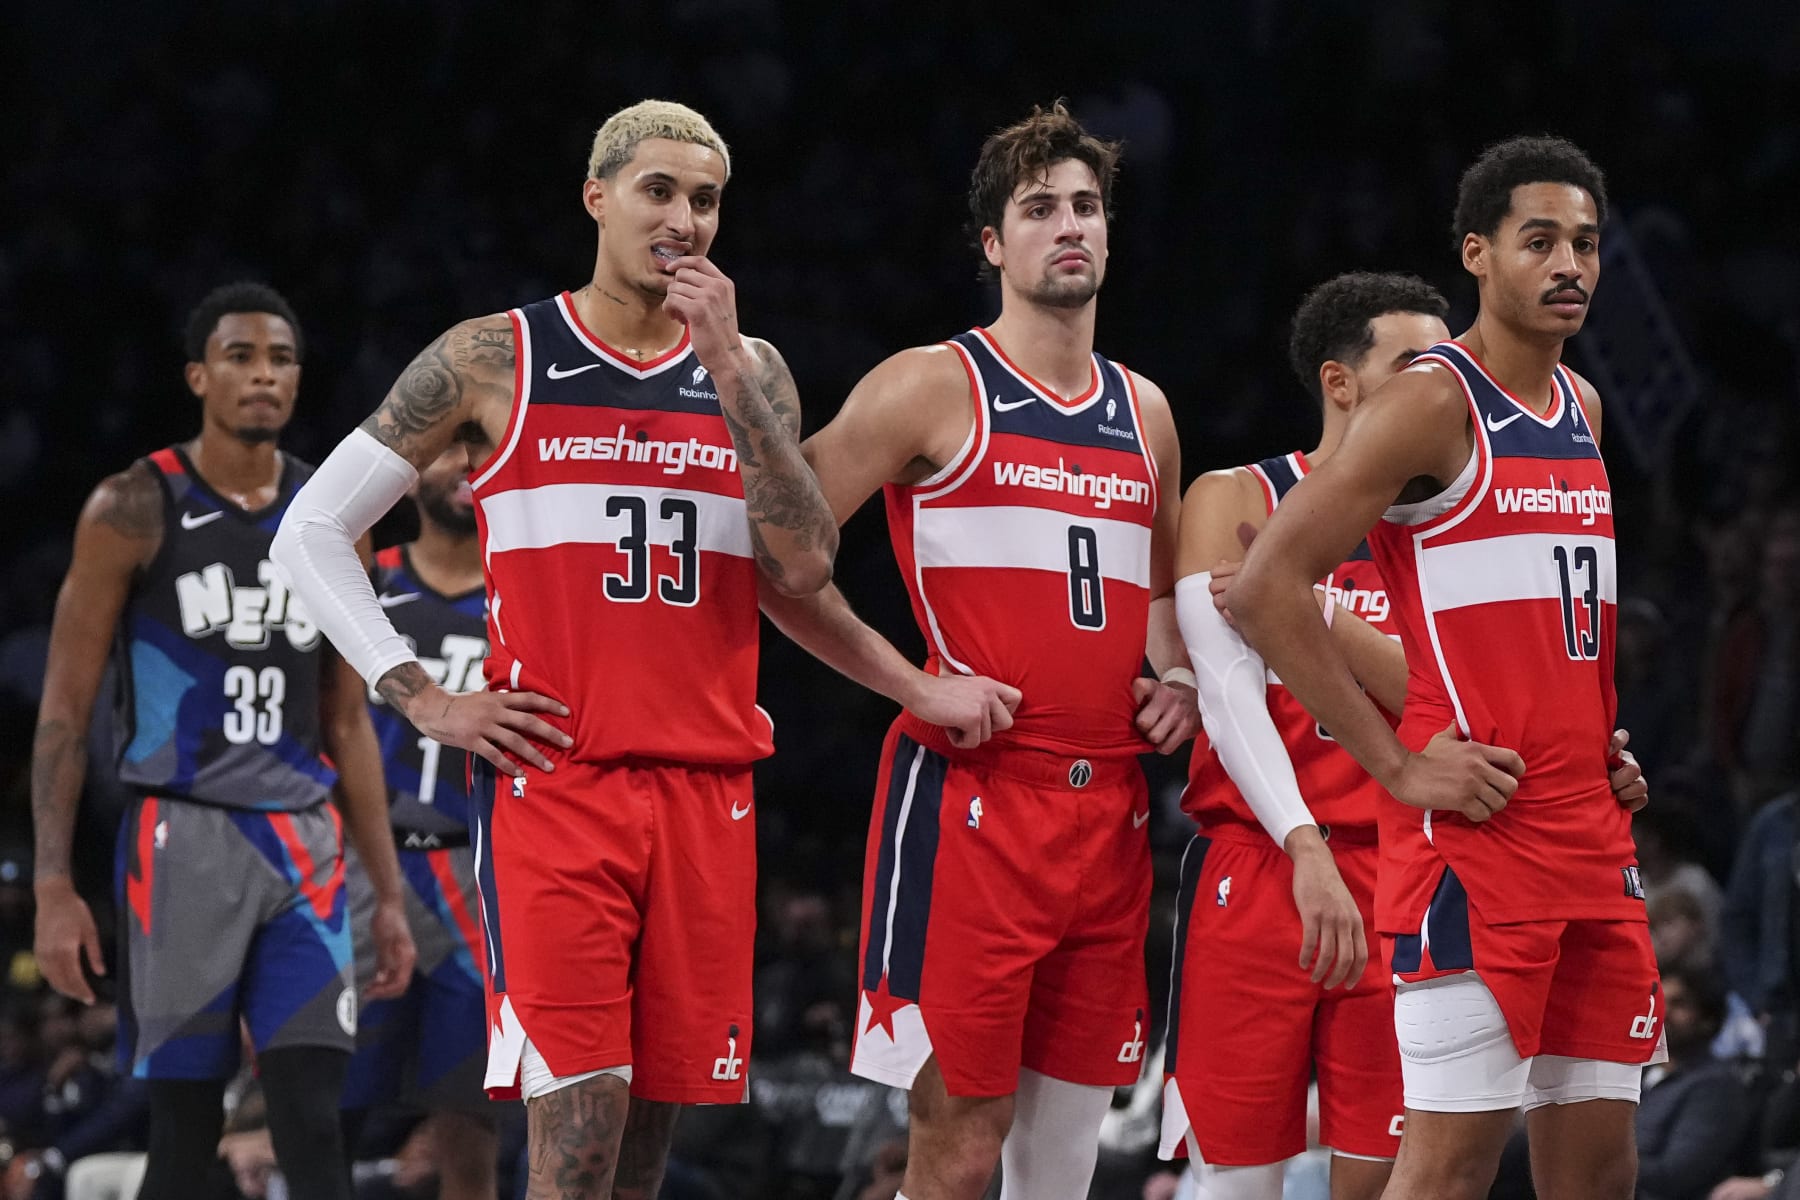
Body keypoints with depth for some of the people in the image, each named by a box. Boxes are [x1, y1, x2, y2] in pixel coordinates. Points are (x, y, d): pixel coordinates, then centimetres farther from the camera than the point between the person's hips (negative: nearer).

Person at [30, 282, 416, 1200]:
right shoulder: (135, 510, -3)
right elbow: (65, 708, -3)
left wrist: (388, 893, 12)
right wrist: (53, 887, -10)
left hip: (304, 847, 4)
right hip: (184, 840, -4)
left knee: (312, 1123, -6)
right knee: (184, 1126, -2)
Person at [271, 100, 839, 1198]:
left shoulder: (747, 372, 12)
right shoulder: (497, 361, 3)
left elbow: (806, 567, -2)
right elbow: (314, 530, 7)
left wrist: (725, 368, -7)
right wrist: (423, 700, -2)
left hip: (707, 794, 4)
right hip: (552, 779, -4)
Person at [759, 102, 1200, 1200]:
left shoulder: (1144, 411, 17)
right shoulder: (934, 389, -2)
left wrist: (1179, 680, 12)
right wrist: (915, 685, -11)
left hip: (1109, 809, 6)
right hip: (972, 797, -6)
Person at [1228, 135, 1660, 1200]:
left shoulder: (1582, 408, 16)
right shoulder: (1433, 405, -9)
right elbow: (1264, 589, -15)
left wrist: (1604, 739, 15)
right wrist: (1399, 766, -16)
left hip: (1592, 833, 8)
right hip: (1475, 826, -8)